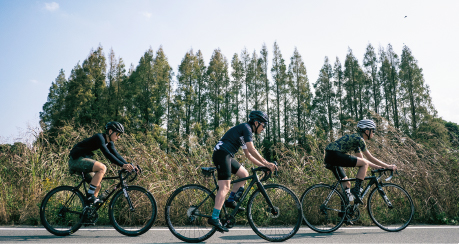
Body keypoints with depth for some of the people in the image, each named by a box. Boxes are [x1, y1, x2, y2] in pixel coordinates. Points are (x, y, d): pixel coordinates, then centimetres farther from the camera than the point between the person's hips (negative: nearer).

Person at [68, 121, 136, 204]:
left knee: (97, 186, 6)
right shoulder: (99, 137, -21)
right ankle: (90, 196, -24)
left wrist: (129, 165, -13)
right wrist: (123, 165, -40)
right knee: (102, 168, -29)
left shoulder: (109, 142, 6)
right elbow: (107, 154, -33)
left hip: (82, 160, 10)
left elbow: (116, 155, 0)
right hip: (76, 159, -10)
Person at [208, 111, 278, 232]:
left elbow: (248, 155, 22)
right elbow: (252, 150, -15)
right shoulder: (246, 128, -6)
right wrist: (266, 163, -12)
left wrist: (264, 165, 16)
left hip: (227, 156, 10)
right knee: (225, 187, -14)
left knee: (244, 174, 12)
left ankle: (231, 200, 12)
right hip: (221, 154, -10)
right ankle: (214, 218, -16)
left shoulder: (246, 131, 22)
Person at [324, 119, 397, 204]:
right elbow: (370, 158, -5)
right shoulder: (359, 138, -5)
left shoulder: (356, 138, 23)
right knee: (365, 163, -8)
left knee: (347, 184, 16)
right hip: (334, 154, -10)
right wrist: (388, 166, 2)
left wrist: (377, 167, 23)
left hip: (329, 157, 10)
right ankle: (356, 190, -9)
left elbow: (361, 160, 27)